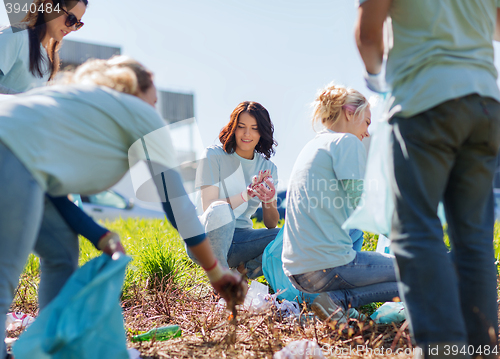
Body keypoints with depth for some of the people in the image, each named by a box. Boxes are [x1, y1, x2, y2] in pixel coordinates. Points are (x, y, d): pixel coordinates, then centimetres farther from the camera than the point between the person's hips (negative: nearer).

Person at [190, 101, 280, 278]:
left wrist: (270, 199, -20)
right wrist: (247, 194, -29)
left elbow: (271, 224, 2)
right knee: (220, 211, -37)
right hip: (206, 238, -4)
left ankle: (244, 271, -1)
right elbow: (208, 207, -16)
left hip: (239, 240, 4)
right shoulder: (214, 156, -6)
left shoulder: (267, 167, 6)